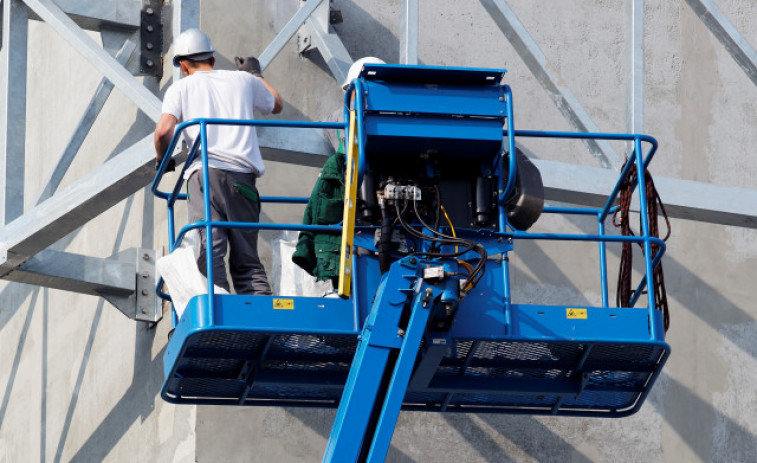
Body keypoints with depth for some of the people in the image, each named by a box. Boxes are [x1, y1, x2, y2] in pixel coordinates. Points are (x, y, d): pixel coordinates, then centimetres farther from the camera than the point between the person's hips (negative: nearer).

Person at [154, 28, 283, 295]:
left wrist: (161, 160, 16)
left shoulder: (181, 87, 13)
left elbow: (164, 130, -4)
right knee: (246, 258, 7)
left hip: (205, 171, -3)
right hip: (243, 175, 3)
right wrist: (255, 74, 57)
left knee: (210, 251, -13)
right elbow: (277, 105, 41)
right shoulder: (243, 80, 22)